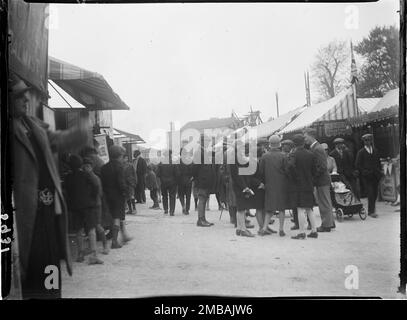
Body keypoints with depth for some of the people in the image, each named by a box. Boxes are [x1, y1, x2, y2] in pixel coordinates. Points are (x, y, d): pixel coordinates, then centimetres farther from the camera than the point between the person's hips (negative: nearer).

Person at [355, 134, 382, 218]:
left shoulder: (375, 151, 15)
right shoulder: (361, 152, 1)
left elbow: (378, 162, 19)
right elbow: (357, 165, -2)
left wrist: (379, 172, 7)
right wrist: (364, 172, -12)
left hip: (375, 176, 5)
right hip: (366, 176, -4)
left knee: (375, 194, 6)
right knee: (370, 194, -11)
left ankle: (371, 210, 19)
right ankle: (371, 211, -8)